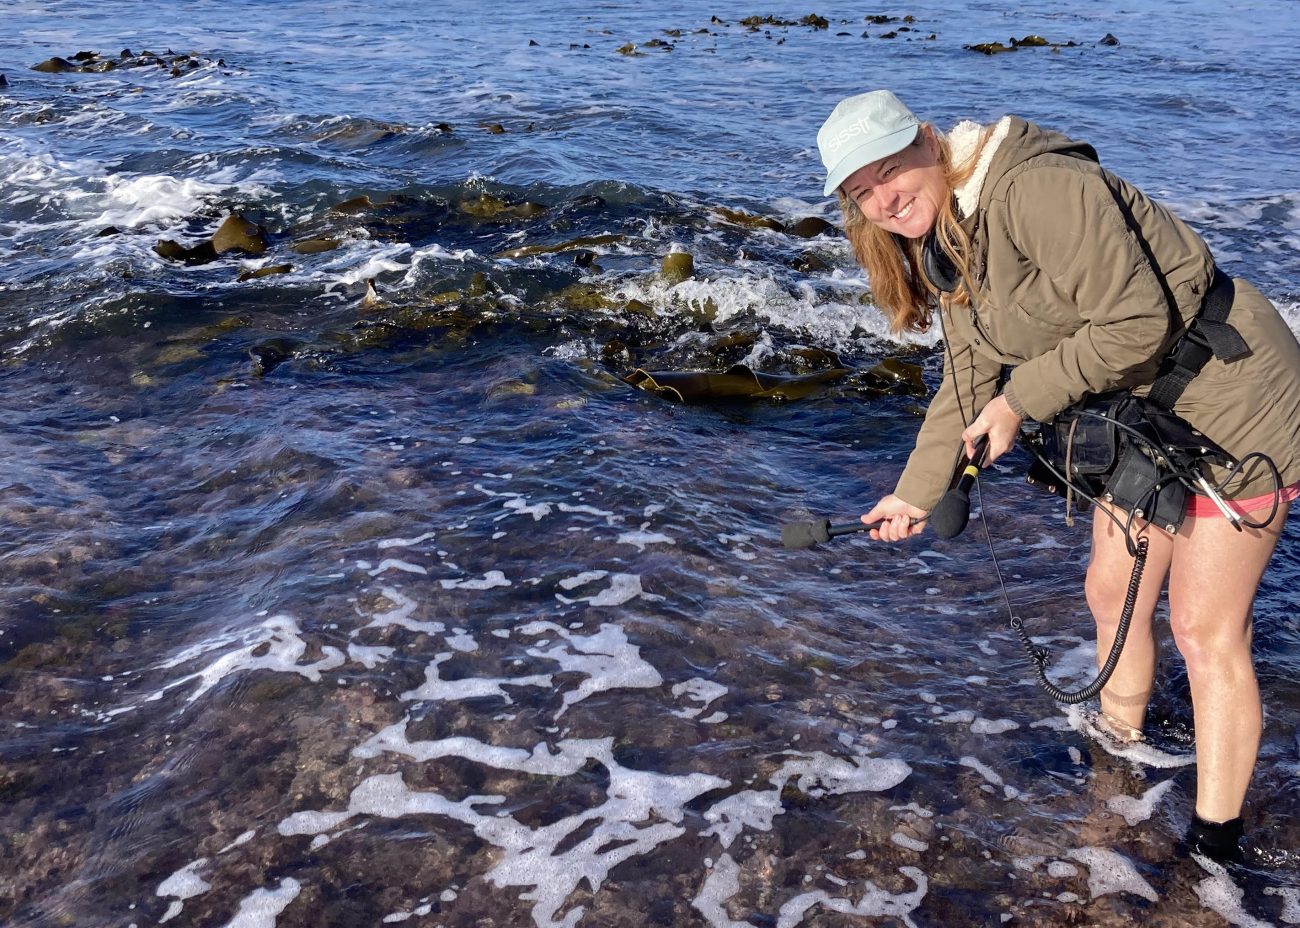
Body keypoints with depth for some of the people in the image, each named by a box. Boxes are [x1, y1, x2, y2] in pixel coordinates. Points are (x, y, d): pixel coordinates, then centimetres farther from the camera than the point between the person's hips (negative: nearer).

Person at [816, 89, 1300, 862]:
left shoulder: (1037, 188, -27)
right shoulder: (944, 248, 4)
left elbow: (1137, 324, -28)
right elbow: (967, 386, 10)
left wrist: (1021, 401, -18)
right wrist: (915, 493, 8)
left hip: (1230, 399, -9)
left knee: (1205, 627, -4)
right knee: (1112, 592, 17)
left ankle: (1216, 843, 10)